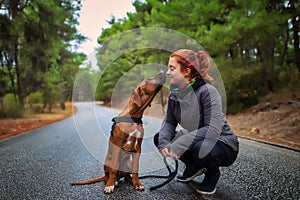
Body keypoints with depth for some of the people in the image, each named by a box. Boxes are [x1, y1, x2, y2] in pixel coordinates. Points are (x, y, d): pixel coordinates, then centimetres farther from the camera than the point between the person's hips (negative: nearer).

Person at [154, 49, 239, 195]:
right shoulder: (174, 93, -7)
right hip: (196, 140, 7)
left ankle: (213, 173, -1)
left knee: (200, 148, -39)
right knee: (158, 138, -4)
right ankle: (194, 166, 14)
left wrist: (179, 144, -34)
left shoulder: (207, 91, -27)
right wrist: (164, 141, -24)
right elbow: (169, 121, -3)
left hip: (223, 144, -6)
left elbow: (213, 129, -34)